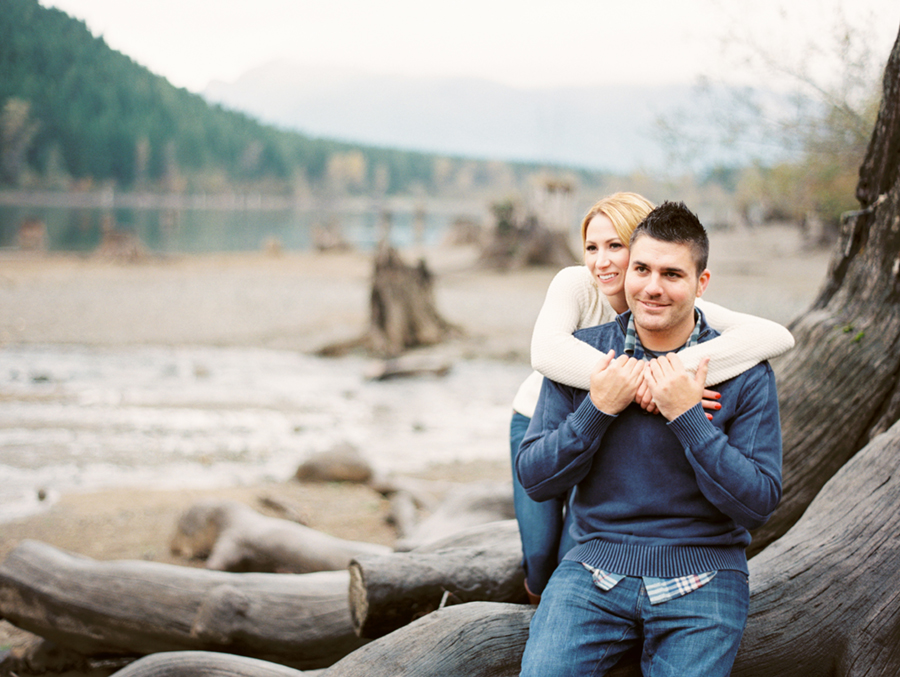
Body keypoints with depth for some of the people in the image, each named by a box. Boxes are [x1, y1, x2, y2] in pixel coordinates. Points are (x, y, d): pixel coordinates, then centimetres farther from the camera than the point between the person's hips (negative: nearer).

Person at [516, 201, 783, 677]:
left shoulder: (744, 373, -3)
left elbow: (759, 505, -7)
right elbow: (534, 480, 3)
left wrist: (687, 417, -15)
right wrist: (598, 408, -11)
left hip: (701, 578, -1)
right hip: (596, 564, 1)